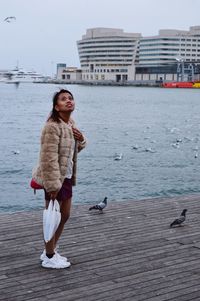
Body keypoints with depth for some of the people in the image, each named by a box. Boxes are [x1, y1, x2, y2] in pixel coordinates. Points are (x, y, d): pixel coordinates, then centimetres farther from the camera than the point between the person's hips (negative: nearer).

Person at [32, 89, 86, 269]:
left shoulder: (71, 124, 8)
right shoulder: (52, 127, -21)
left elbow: (76, 149, 22)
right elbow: (49, 158, -24)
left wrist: (81, 139, -1)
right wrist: (53, 185, -25)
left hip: (67, 178, 10)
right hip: (54, 179, -9)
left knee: (65, 215, 18)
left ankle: (50, 251, 34)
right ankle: (49, 258, 16)